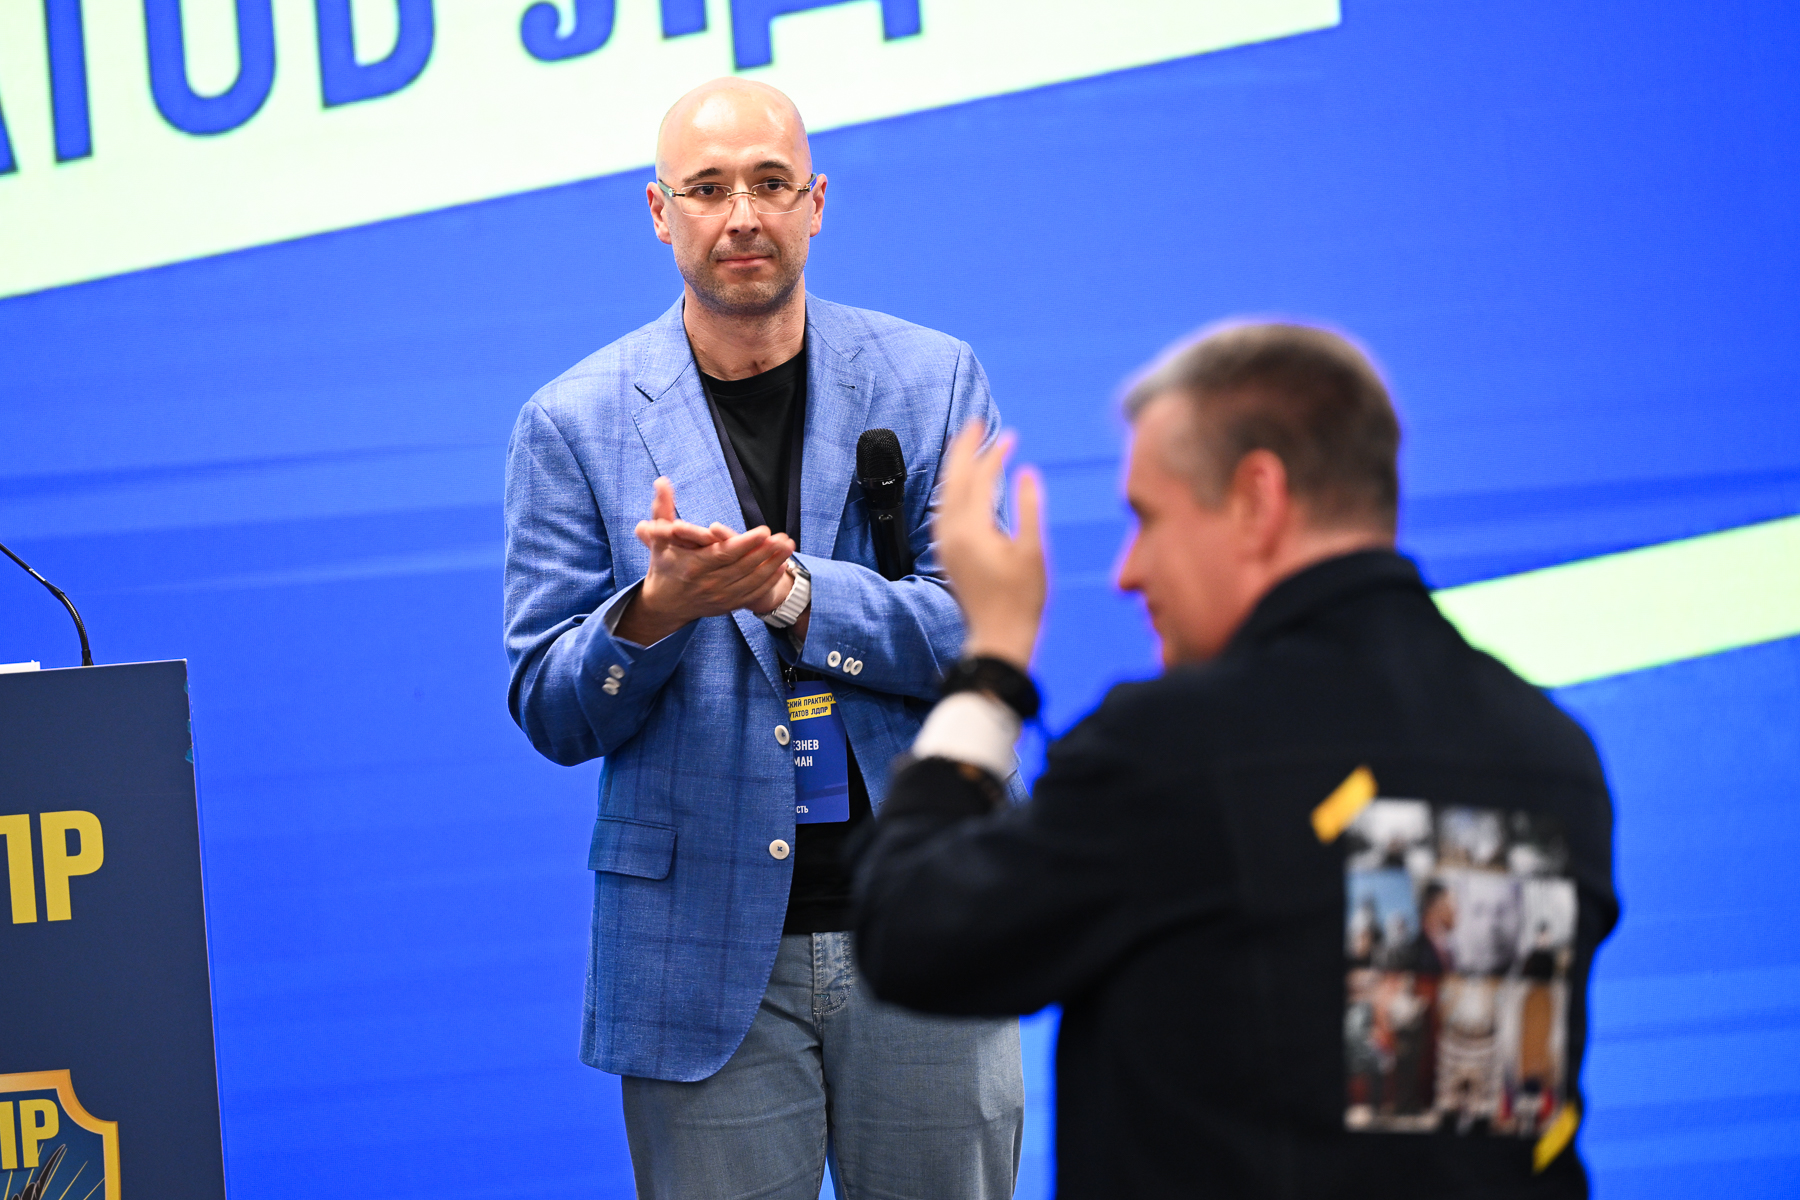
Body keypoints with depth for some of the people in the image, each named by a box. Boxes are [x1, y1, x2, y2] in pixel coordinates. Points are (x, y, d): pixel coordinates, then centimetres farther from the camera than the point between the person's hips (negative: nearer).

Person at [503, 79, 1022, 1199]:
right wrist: (654, 611, -20)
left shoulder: (935, 382, 5)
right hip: (705, 961, -1)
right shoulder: (573, 425, 3)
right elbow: (552, 715, 1)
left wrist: (792, 592, -18)